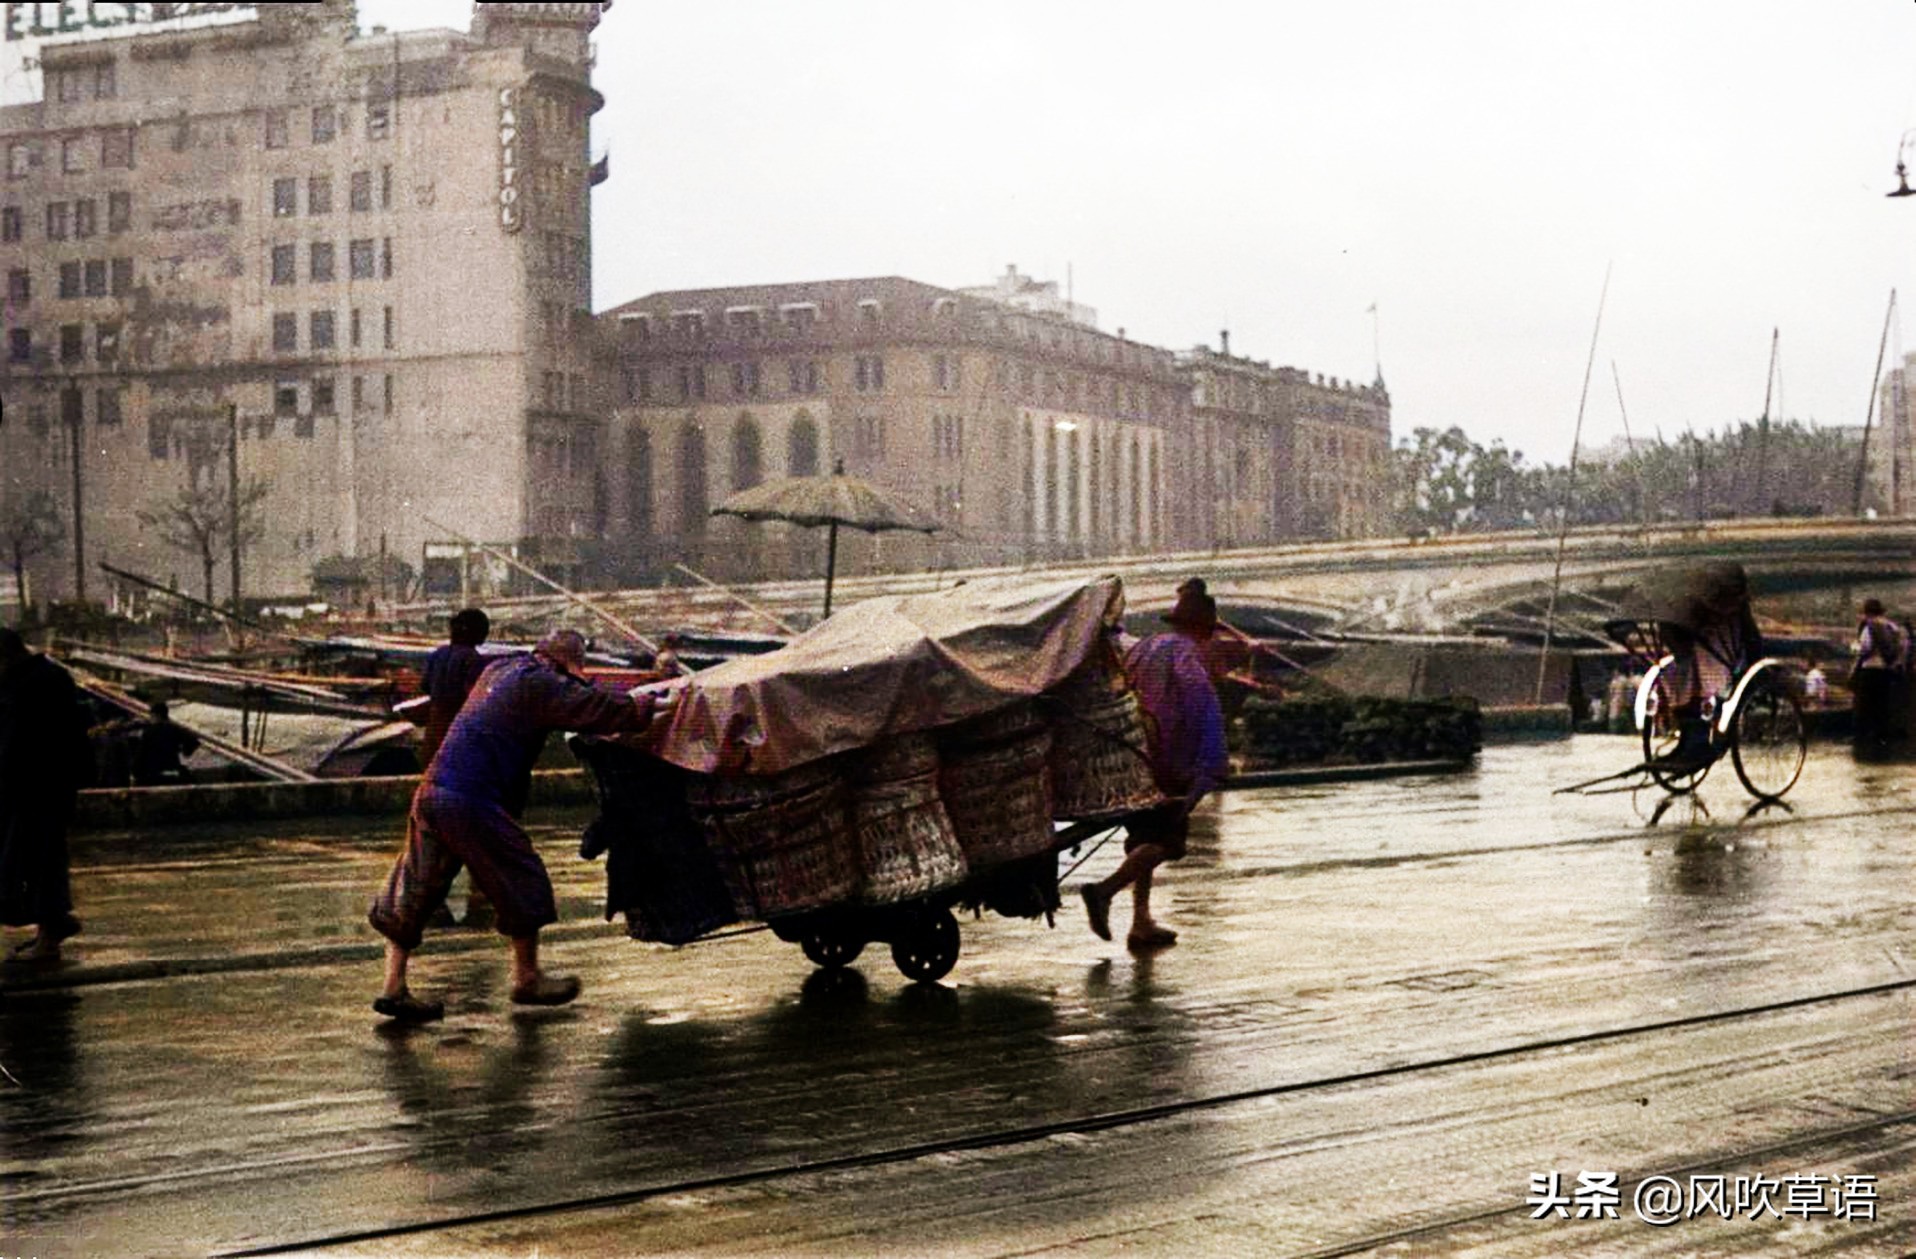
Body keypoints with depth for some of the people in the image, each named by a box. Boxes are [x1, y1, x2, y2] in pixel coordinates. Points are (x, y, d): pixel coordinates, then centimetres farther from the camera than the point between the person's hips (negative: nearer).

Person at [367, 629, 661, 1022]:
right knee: (522, 881, 8)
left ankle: (394, 987, 10)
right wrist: (650, 706, 6)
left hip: (431, 791, 8)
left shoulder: (498, 670, 19)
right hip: (471, 801, -8)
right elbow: (603, 710, -8)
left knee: (416, 890, 11)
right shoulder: (540, 685, -7)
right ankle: (527, 979, 19)